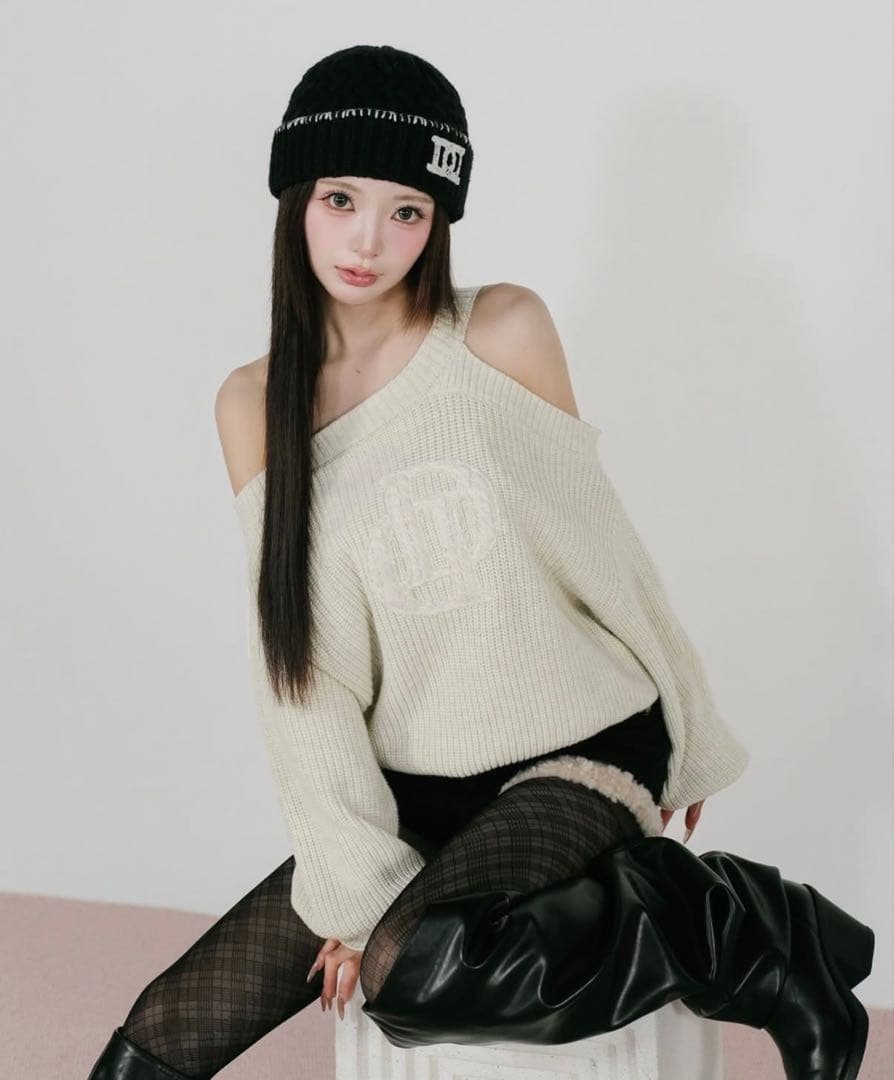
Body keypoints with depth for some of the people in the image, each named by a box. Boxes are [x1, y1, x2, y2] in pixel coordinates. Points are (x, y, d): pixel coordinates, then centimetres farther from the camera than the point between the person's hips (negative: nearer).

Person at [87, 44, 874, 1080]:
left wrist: (690, 736, 10)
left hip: (574, 755, -2)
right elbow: (299, 661, -4)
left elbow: (597, 543, 2)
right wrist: (353, 878, -11)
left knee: (413, 967, -32)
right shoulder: (253, 404, 3)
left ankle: (739, 930, -10)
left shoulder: (505, 330, -6)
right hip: (409, 792, 3)